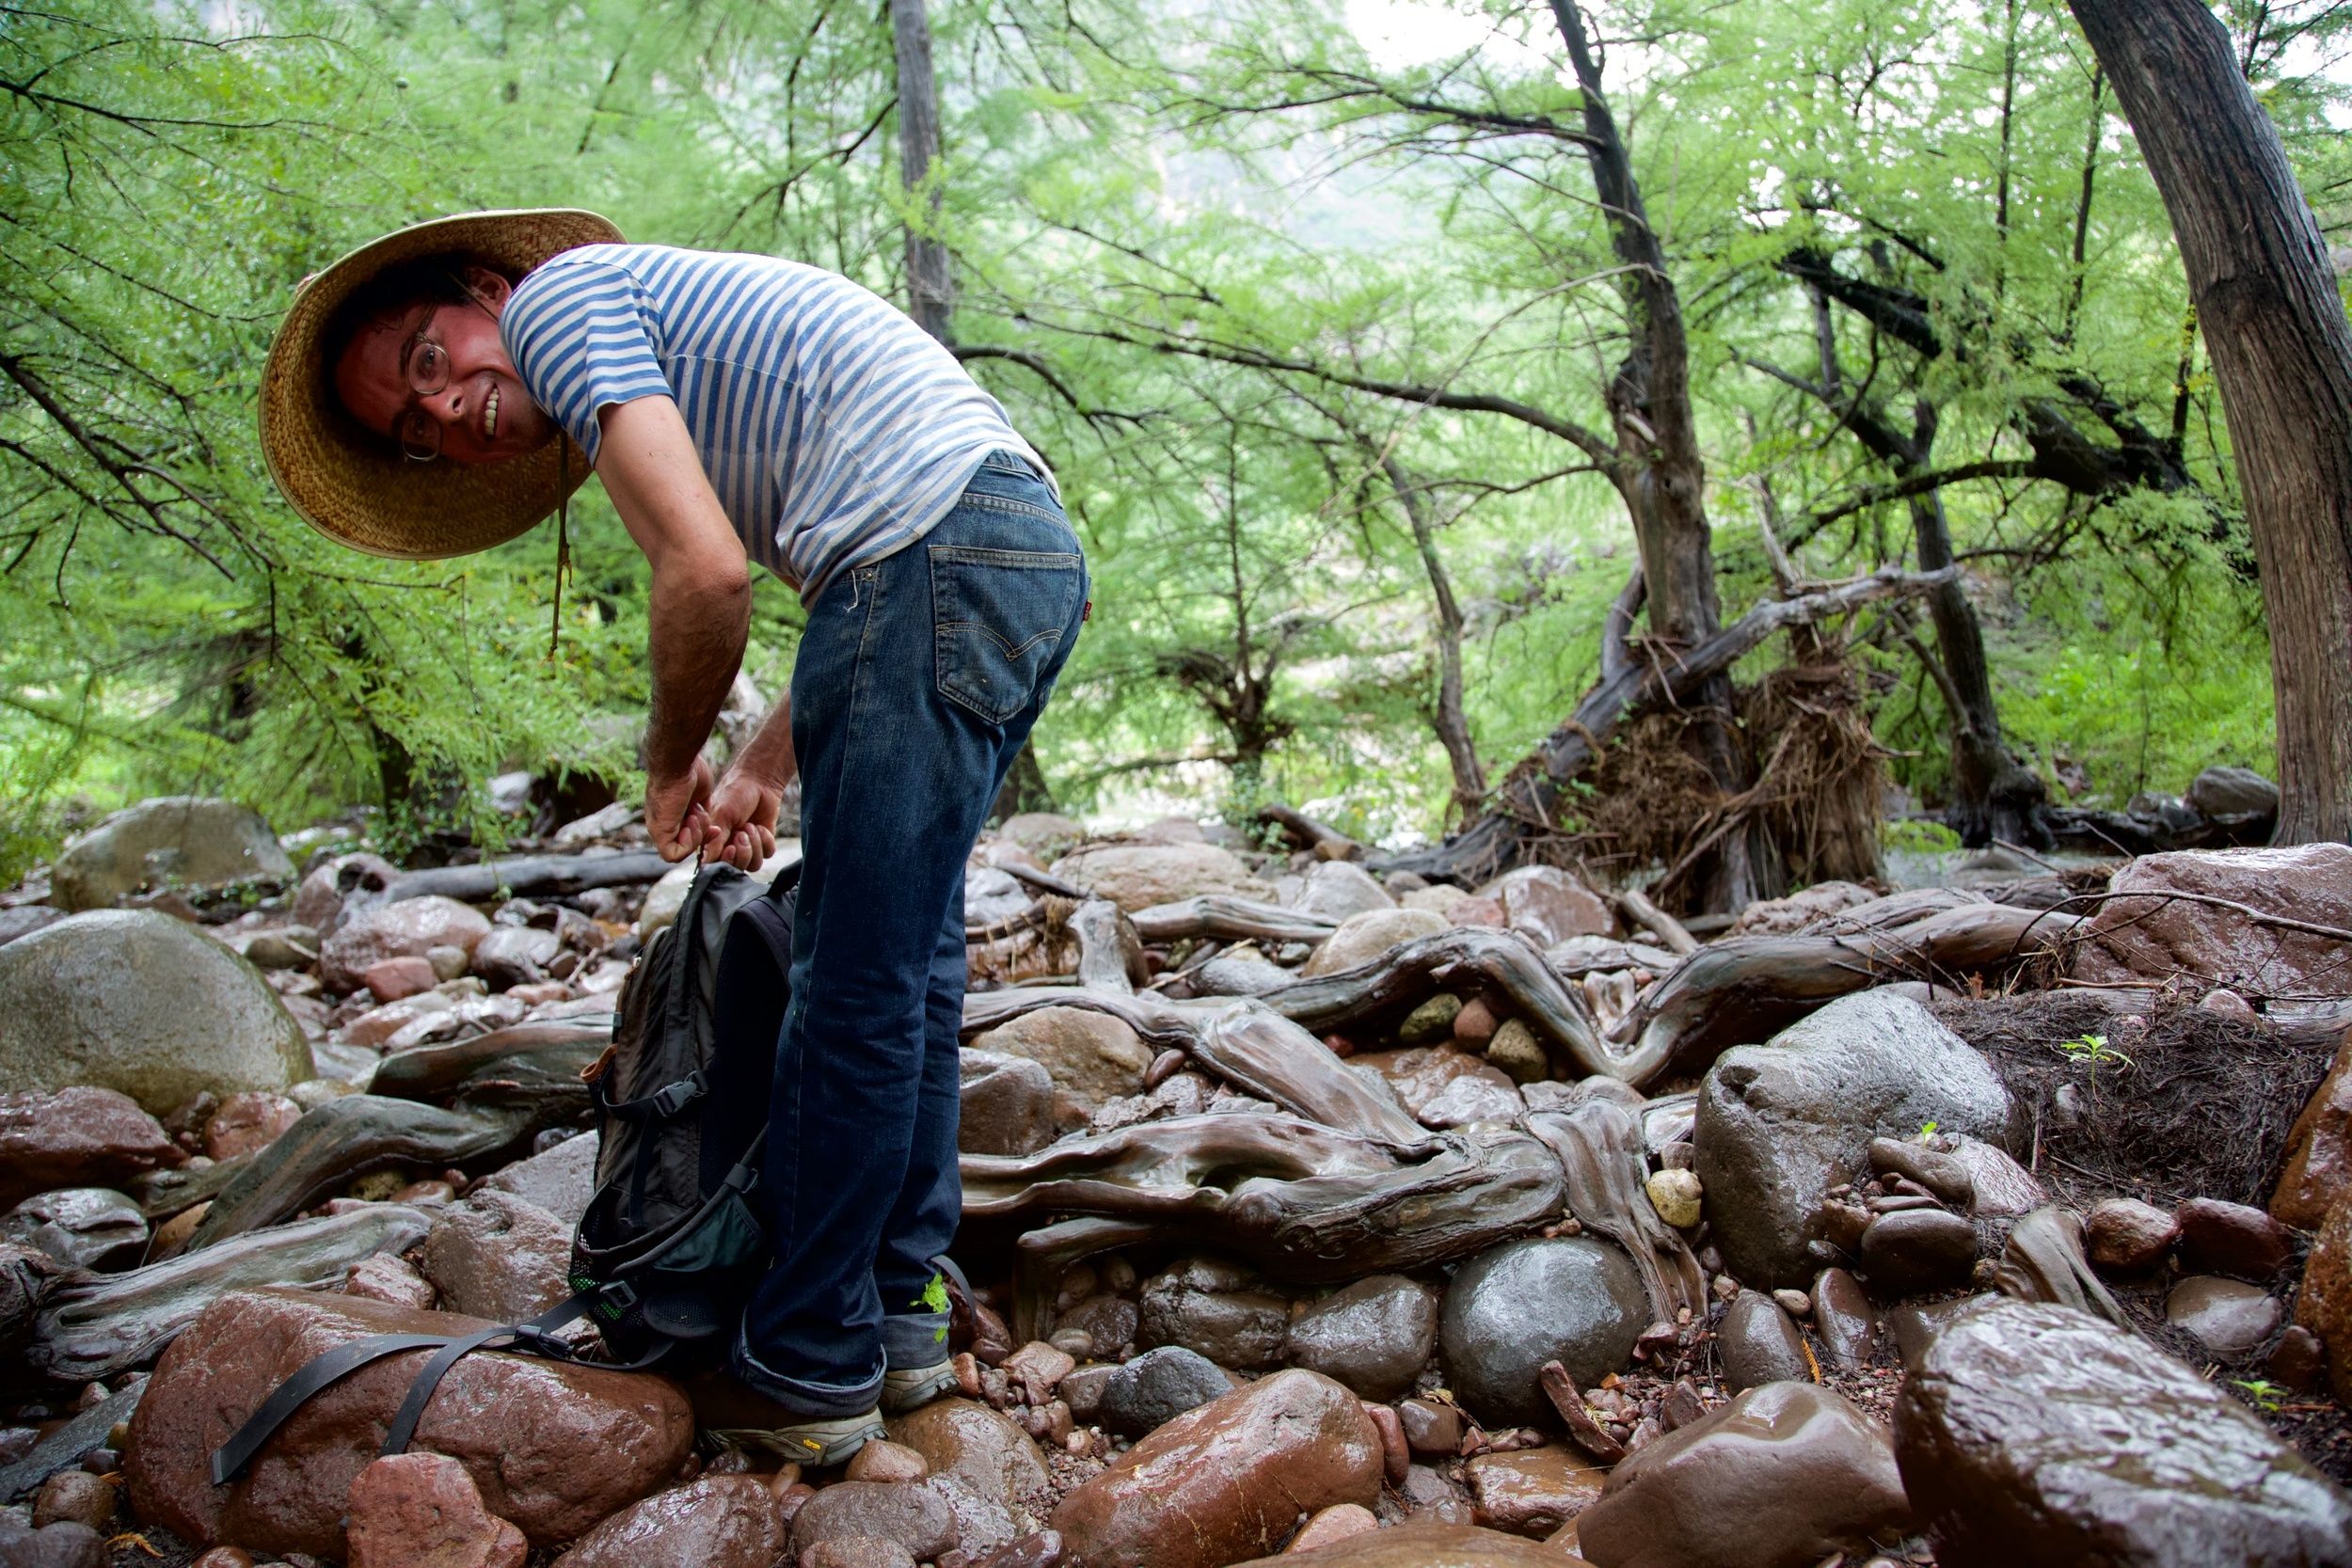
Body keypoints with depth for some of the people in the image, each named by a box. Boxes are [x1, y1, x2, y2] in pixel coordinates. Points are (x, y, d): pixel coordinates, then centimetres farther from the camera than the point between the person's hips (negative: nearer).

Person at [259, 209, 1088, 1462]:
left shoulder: (560, 294, 4)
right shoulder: (682, 353, 30)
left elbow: (706, 573, -11)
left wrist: (671, 768, 4)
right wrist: (761, 772, 20)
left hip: (936, 549, -10)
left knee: (857, 988, -3)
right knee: (910, 959, 15)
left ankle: (810, 1371, 9)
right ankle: (898, 1317, 25)